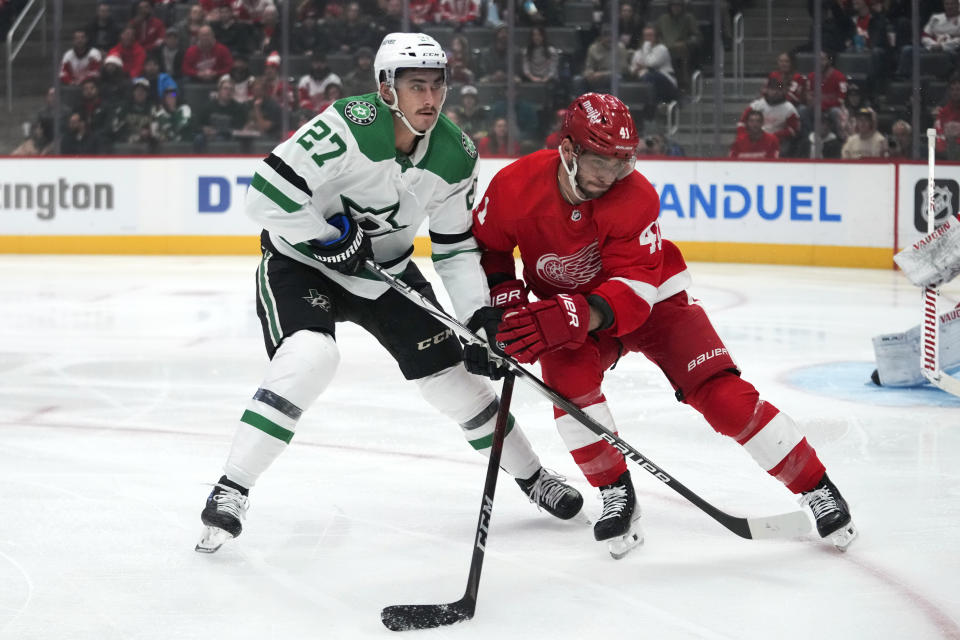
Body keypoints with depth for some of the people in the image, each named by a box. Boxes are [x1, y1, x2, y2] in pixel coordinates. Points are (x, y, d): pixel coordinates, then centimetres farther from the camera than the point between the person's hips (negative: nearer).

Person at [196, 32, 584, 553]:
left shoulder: (456, 156, -11)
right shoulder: (349, 127, -30)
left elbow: (457, 250, -1)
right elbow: (266, 195, -31)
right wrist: (331, 239, -25)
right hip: (300, 262, -5)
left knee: (451, 375, 4)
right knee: (310, 357, -31)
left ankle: (530, 474, 26)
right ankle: (230, 491, -23)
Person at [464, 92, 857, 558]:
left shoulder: (635, 197, -29)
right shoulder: (516, 187, -23)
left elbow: (633, 291, -33)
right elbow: (485, 245, -1)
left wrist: (569, 318, -48)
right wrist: (503, 298, -15)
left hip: (651, 299, -2)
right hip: (568, 308, 2)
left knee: (718, 390, -16)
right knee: (568, 378, -30)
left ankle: (817, 489, -7)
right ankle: (617, 495, -10)